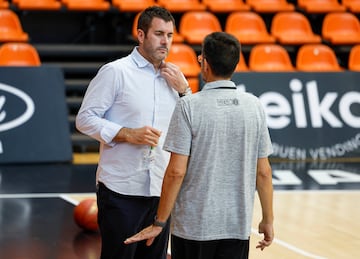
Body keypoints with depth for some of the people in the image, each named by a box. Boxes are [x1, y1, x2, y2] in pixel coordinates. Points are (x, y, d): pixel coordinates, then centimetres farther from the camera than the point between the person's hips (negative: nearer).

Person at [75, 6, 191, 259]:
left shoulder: (172, 78, 13)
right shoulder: (116, 72, -5)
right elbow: (85, 118, -8)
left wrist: (184, 90, 2)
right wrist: (128, 134, -19)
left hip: (160, 191, 6)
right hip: (121, 190, -6)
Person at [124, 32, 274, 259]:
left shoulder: (189, 106, -10)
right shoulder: (254, 106, 1)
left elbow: (176, 172, -13)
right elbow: (263, 172, 3)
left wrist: (159, 222, -5)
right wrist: (268, 219, 13)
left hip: (194, 226, -3)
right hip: (238, 226, 3)